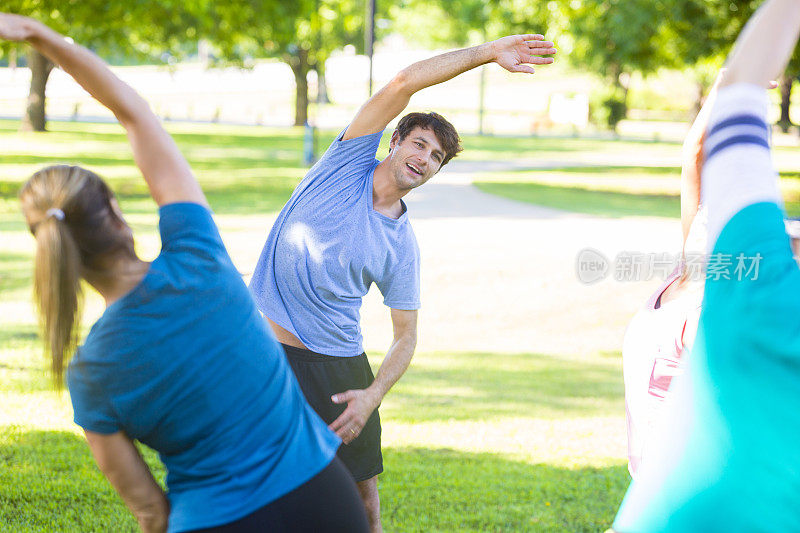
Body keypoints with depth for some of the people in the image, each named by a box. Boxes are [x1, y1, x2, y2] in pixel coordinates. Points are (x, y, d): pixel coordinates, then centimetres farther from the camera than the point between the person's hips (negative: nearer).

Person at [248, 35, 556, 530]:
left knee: (362, 489, 5)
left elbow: (406, 336, 5)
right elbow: (404, 82, -10)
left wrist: (373, 396, -12)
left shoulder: (402, 246, 3)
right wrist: (486, 52, -10)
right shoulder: (349, 162, 0)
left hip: (338, 362, 2)